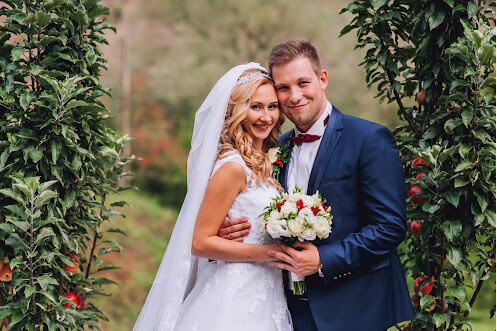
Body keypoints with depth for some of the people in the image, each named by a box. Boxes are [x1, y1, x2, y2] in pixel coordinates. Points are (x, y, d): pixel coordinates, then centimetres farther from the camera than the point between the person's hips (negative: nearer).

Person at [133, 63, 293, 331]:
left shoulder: (263, 163, 10)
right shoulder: (233, 166, -15)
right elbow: (200, 243, -16)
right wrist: (268, 252, -18)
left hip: (263, 299, 8)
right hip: (236, 301, -8)